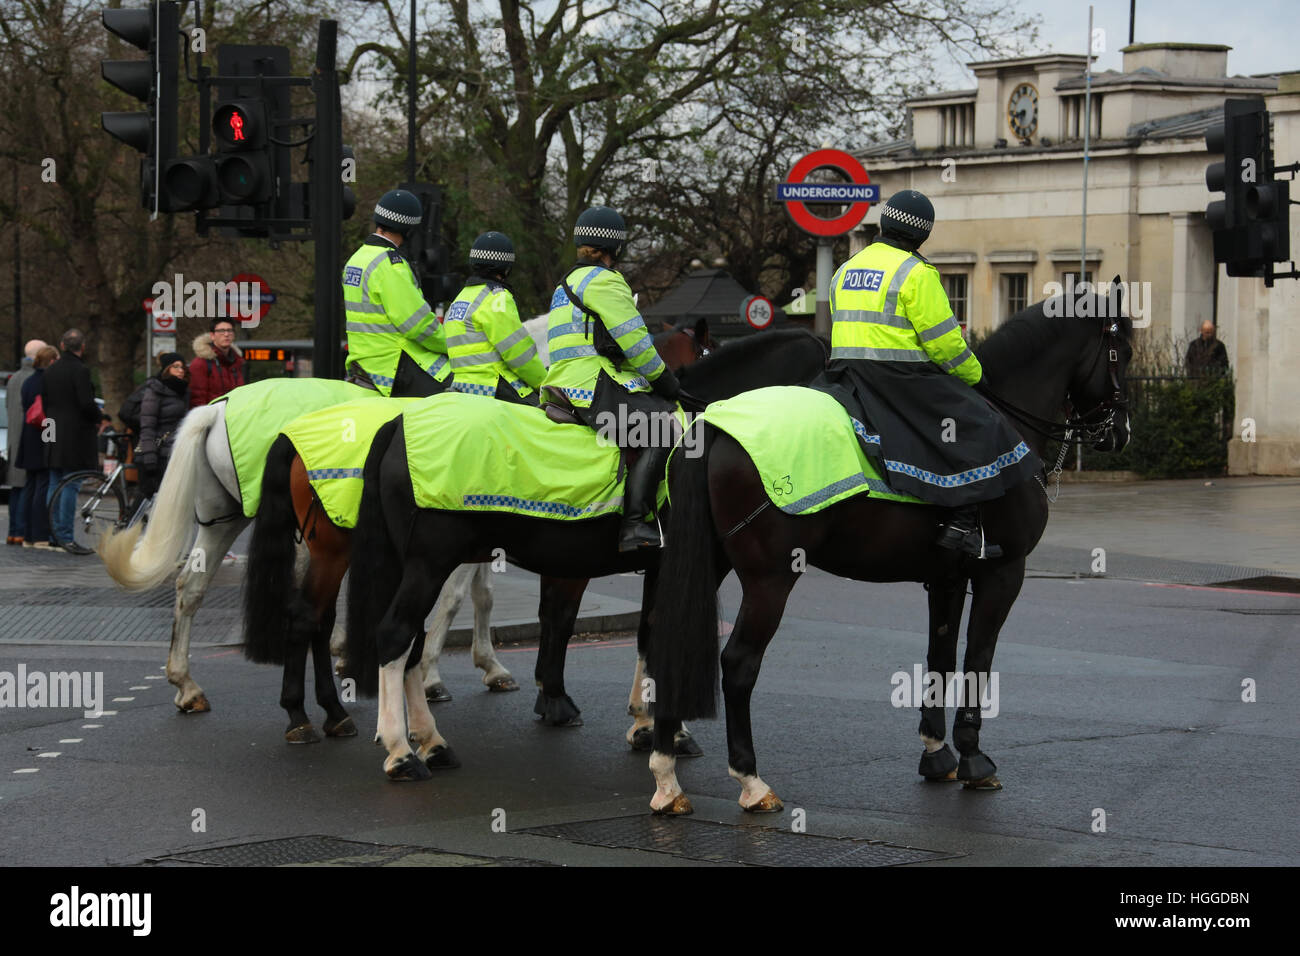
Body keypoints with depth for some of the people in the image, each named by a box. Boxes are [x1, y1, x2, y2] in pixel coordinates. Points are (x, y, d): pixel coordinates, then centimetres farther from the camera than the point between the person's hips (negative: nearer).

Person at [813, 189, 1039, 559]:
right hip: (901, 377, -7)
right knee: (975, 428, -2)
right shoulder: (916, 272, -8)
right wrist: (974, 376, 4)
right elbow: (943, 340, -9)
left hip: (845, 374, 7)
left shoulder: (844, 271, 16)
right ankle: (962, 525, -12)